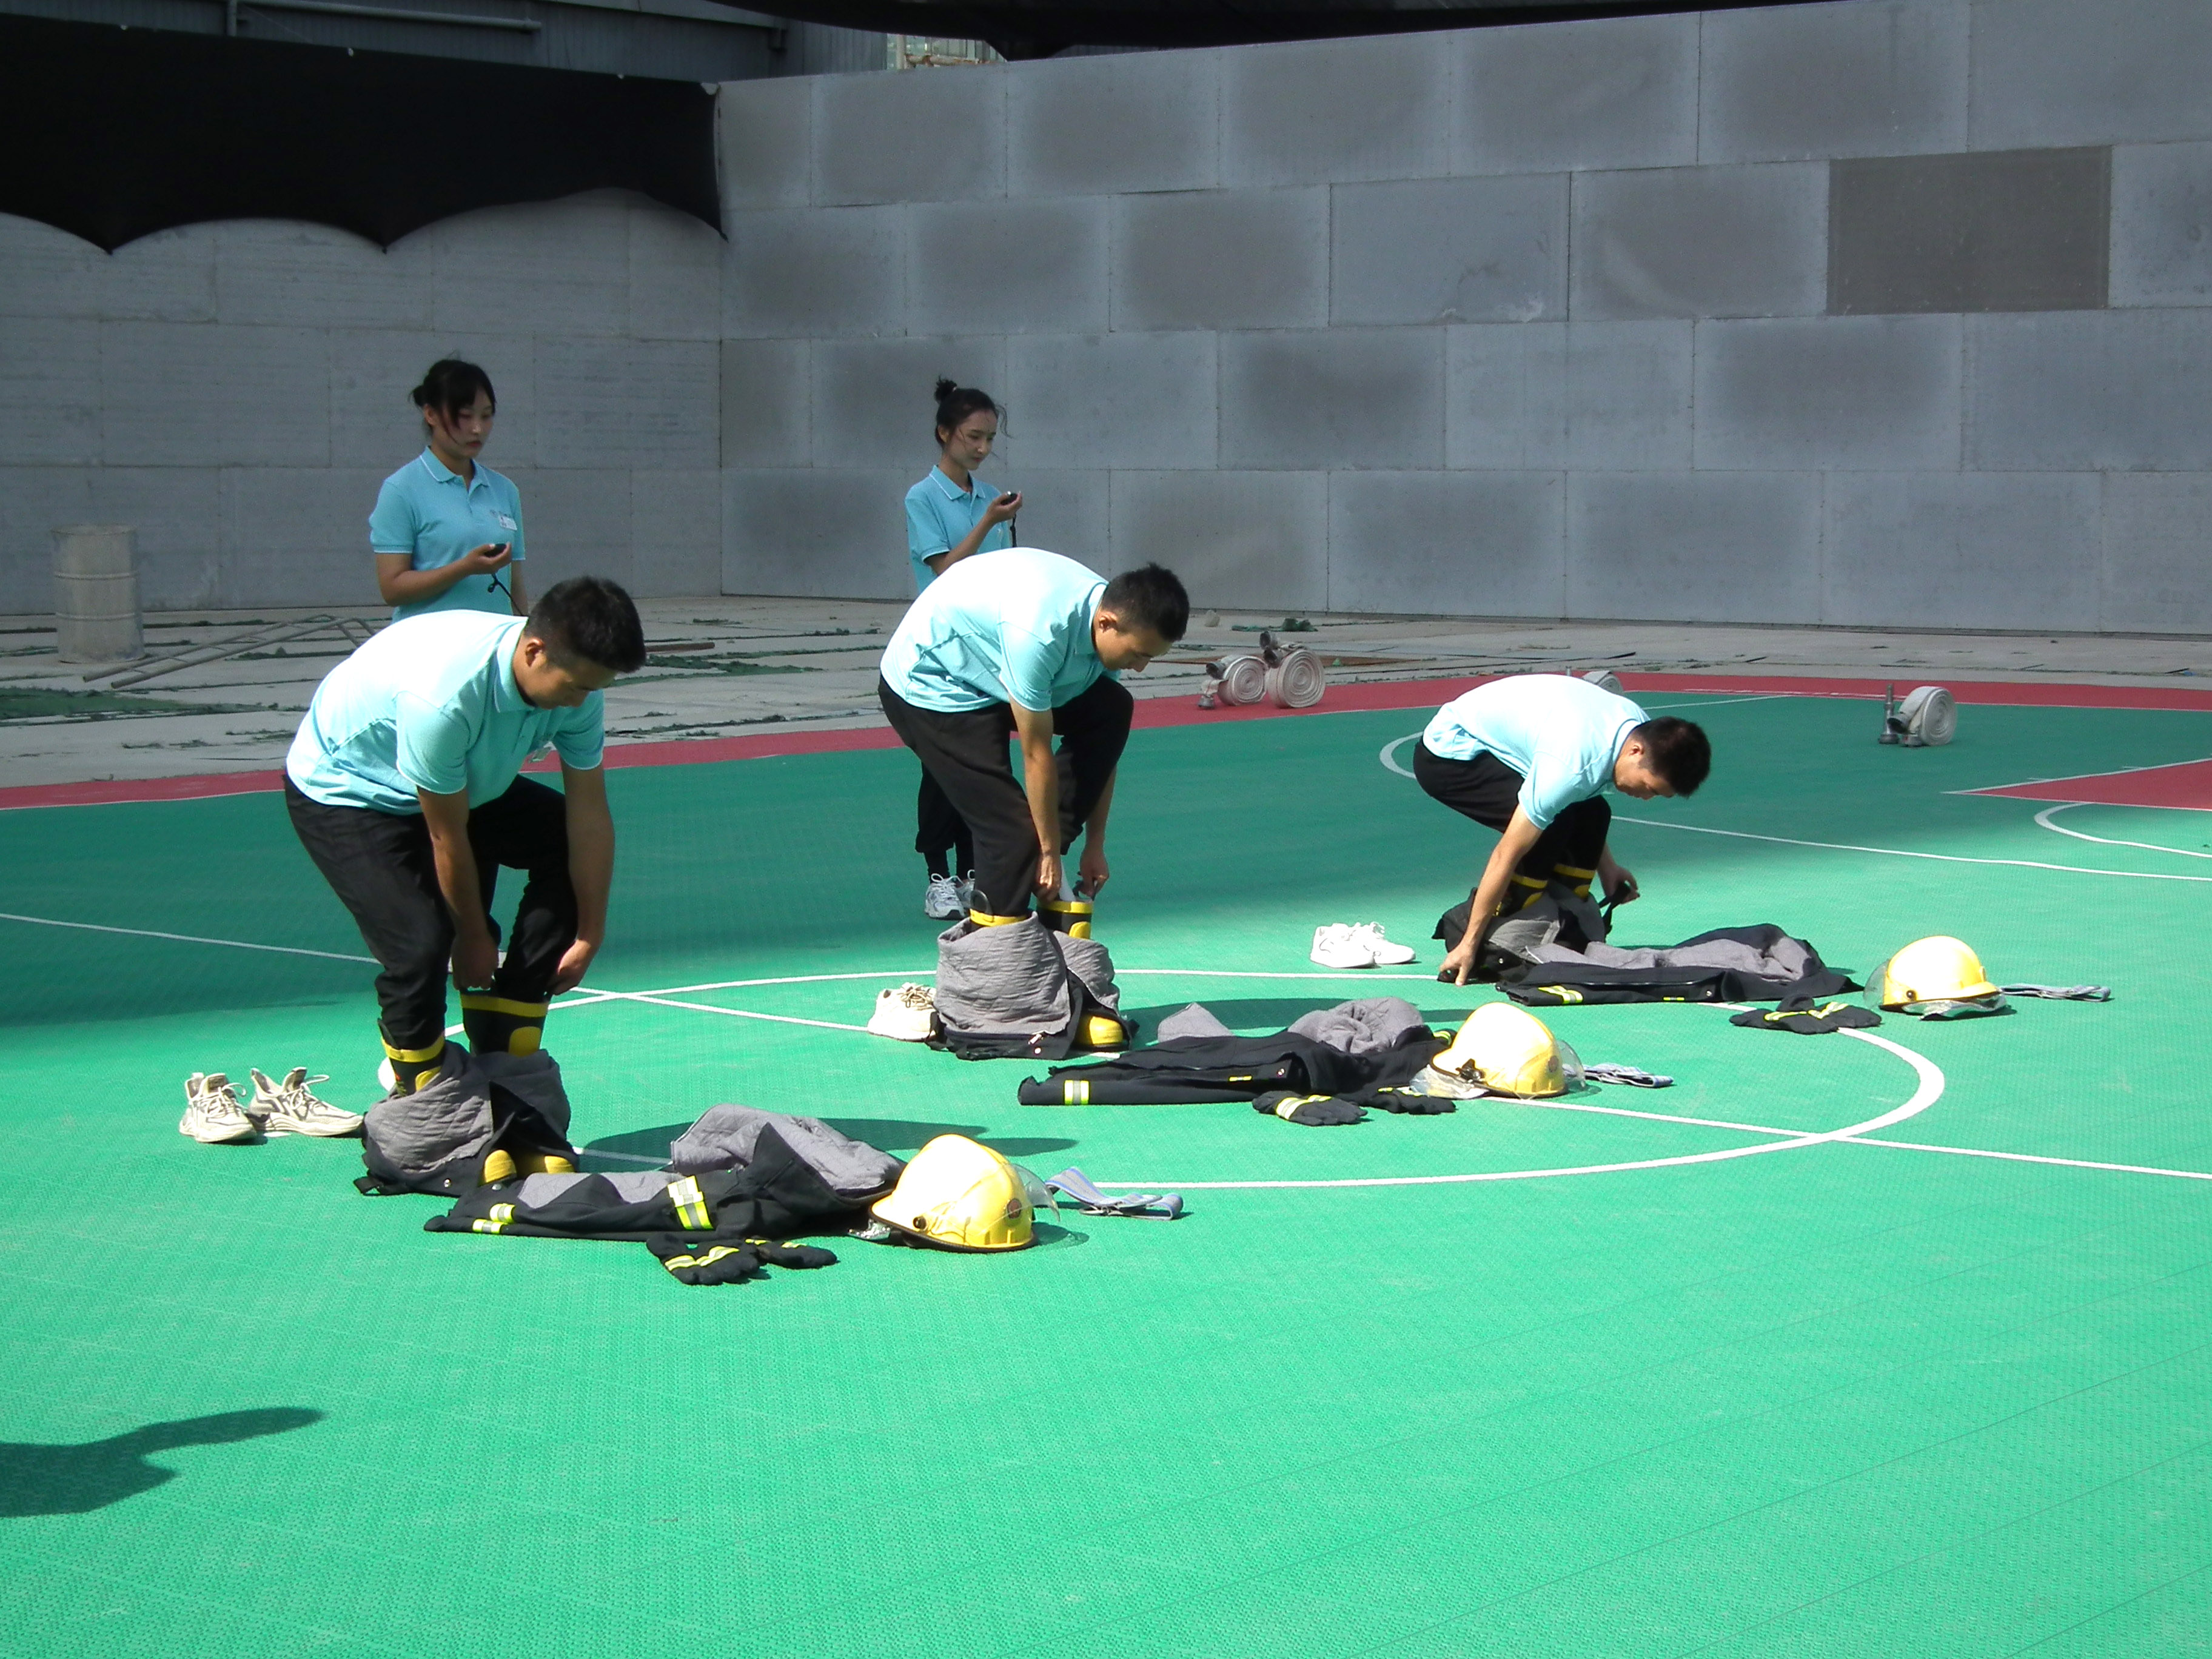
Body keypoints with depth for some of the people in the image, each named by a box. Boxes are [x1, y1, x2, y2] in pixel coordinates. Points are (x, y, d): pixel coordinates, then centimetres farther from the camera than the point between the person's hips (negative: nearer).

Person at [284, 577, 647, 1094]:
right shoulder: (442, 697, -41)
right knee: (420, 943, -25)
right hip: (342, 792, -8)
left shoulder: (573, 679, -21)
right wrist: (473, 938, -14)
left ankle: (505, 1060, 7)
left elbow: (589, 815, -12)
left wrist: (589, 937, -8)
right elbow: (447, 838, -27)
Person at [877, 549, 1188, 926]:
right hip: (929, 686, -8)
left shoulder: (1110, 614, -12)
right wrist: (1051, 852, -16)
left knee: (1113, 709, -6)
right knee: (1012, 831, -16)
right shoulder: (1039, 632, -37)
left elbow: (1100, 740, -2)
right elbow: (1037, 755, -26)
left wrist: (1095, 846, 1)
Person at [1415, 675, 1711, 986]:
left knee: (1593, 814, -5)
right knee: (1549, 829, -24)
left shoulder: (1641, 729, -11)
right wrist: (1468, 944, -22)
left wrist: (1606, 867, 5)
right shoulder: (1571, 766, -35)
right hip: (1445, 757, -9)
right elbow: (1507, 855, -29)